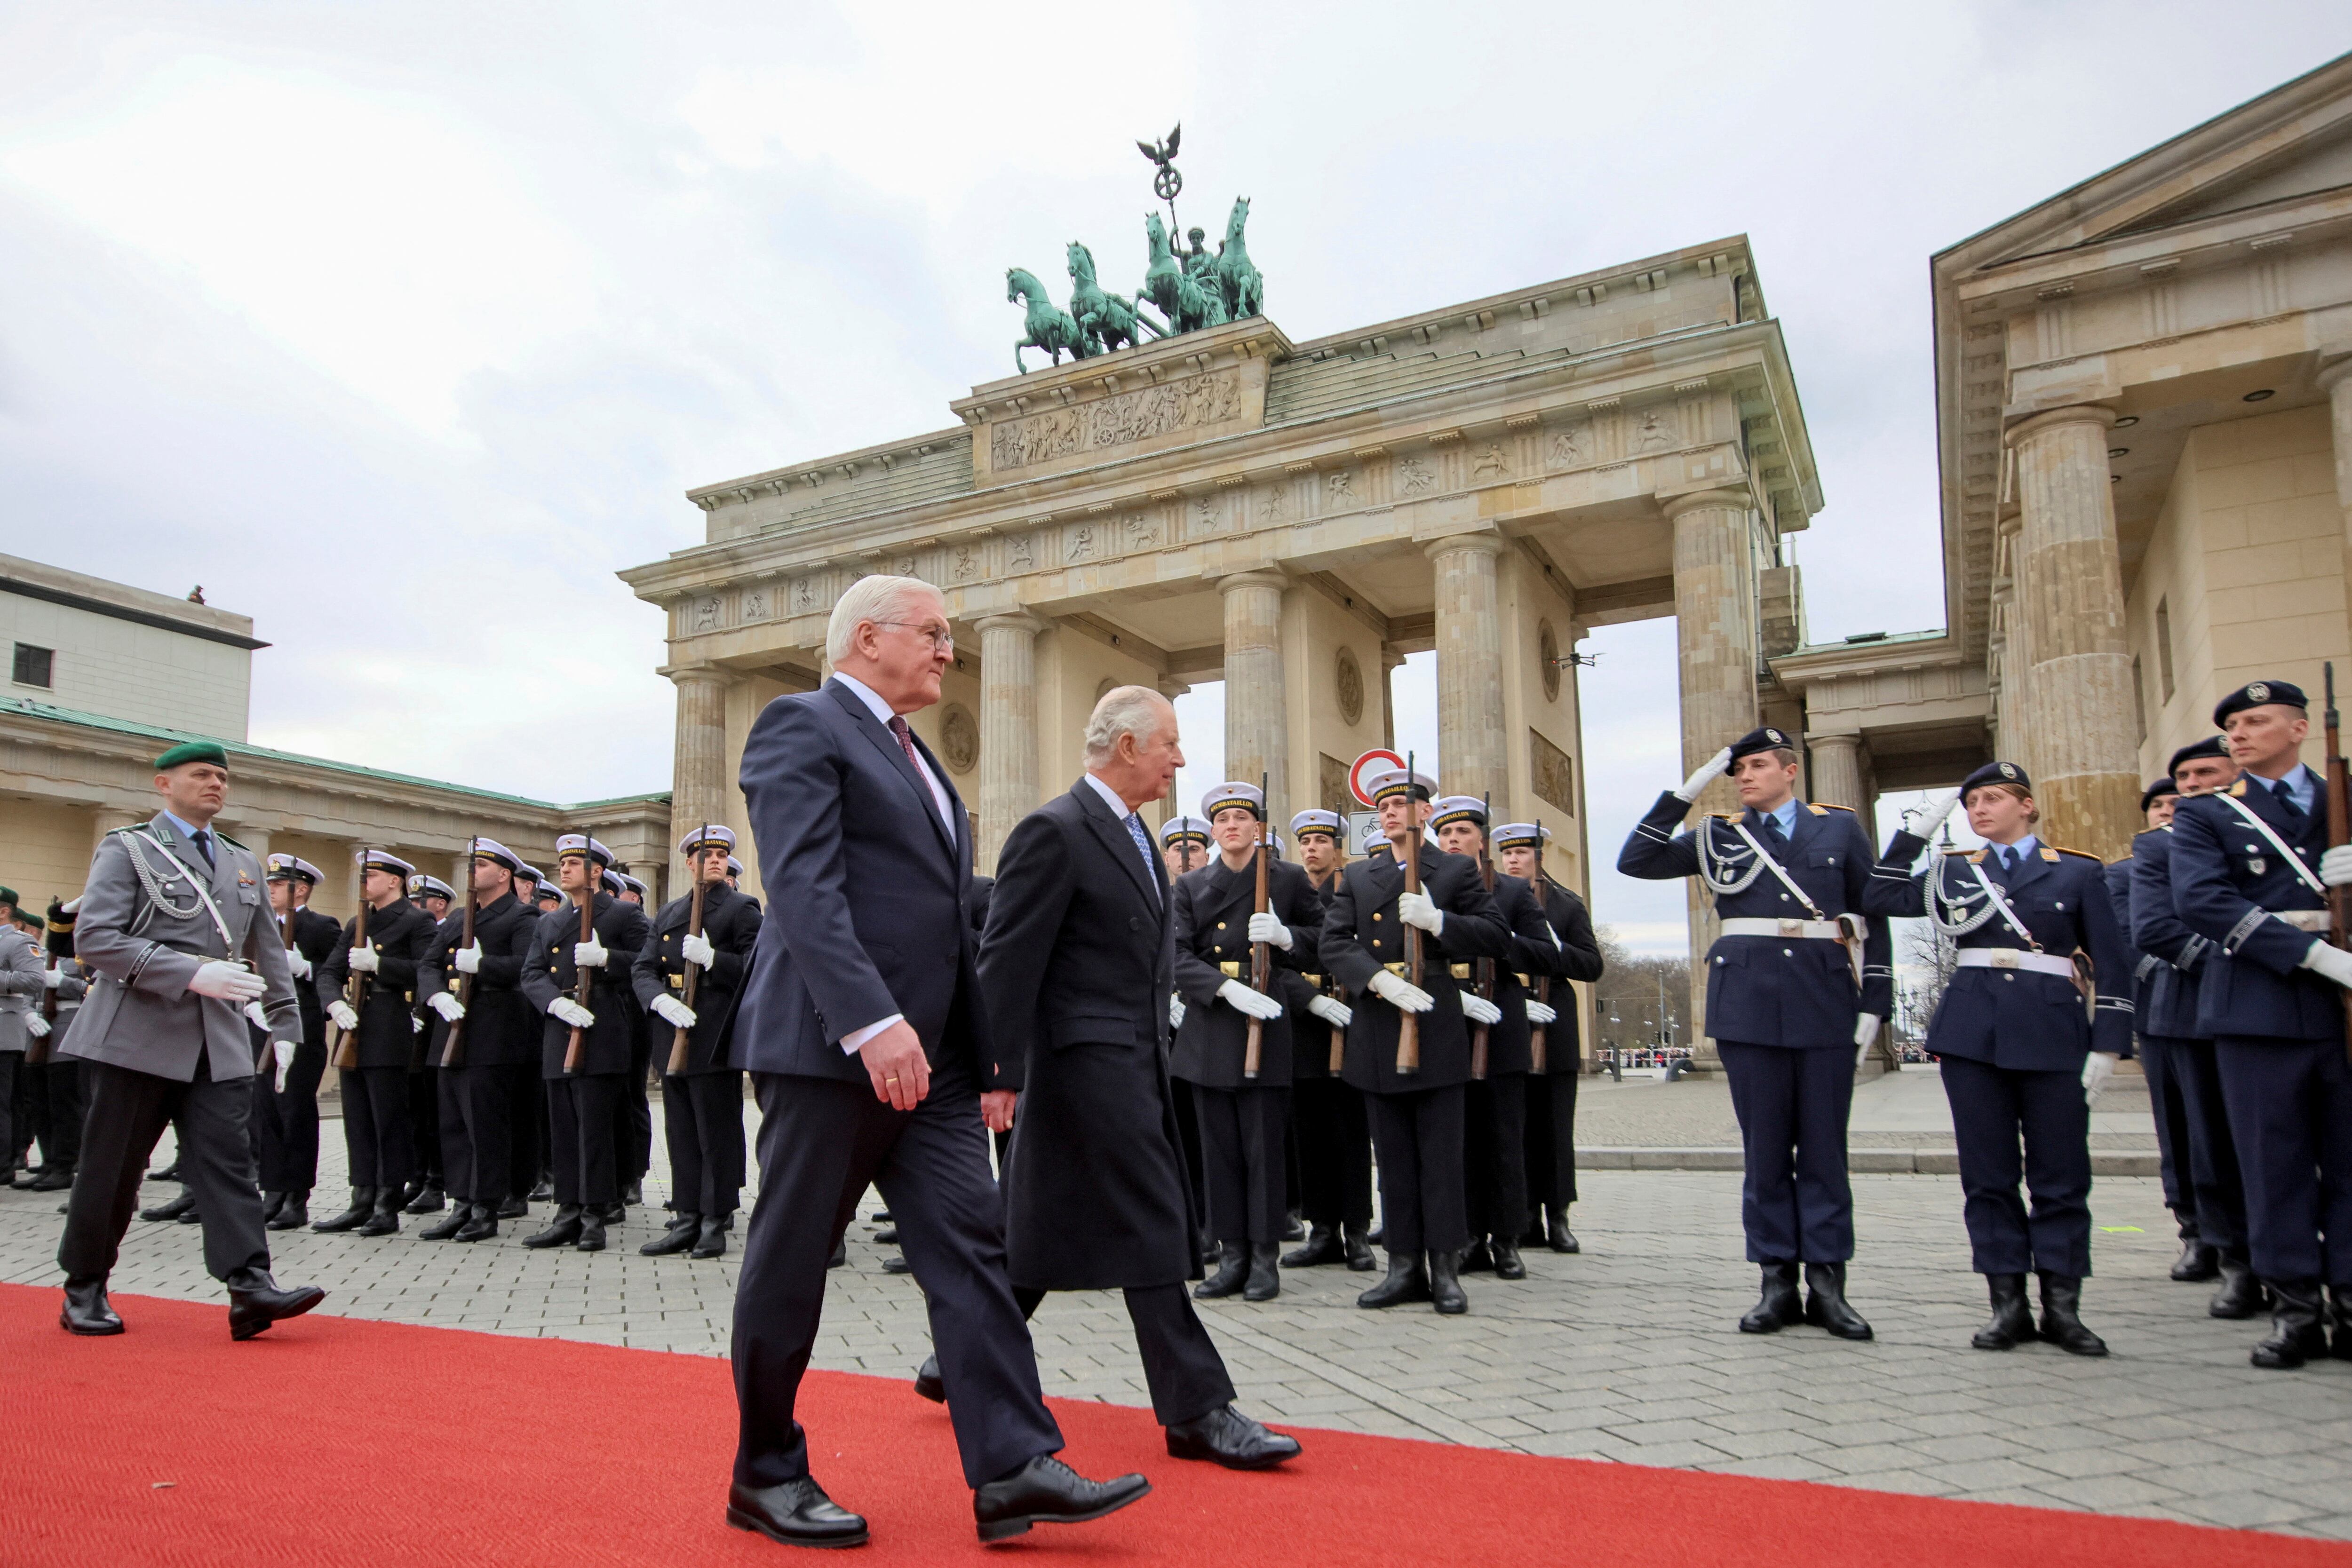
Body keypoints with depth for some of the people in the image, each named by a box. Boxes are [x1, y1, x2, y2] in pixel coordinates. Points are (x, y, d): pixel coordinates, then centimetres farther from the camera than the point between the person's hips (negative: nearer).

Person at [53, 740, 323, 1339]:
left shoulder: (243, 863, 17)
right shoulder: (126, 850, 1)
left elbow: (269, 951, 21)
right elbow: (94, 938, -11)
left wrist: (285, 1023, 13)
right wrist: (192, 974, -20)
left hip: (219, 1043, 4)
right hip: (137, 1037, -4)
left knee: (228, 1161, -5)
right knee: (112, 1169, 6)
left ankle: (251, 1288, -12)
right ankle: (84, 1290, 22)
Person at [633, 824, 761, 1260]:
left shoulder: (742, 909, 2)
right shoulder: (668, 914, 19)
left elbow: (756, 968, -9)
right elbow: (643, 969, 10)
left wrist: (711, 958, -23)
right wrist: (661, 1000, -10)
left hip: (716, 1039, -6)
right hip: (674, 1038, 6)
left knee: (718, 1133, -2)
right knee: (681, 1132, 10)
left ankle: (716, 1221, 6)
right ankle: (688, 1219, 18)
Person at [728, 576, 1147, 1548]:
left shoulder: (914, 755, 22)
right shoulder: (801, 726, -5)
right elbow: (804, 886, -18)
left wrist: (988, 1055, 16)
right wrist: (872, 1022, -28)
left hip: (925, 1052, 8)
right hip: (829, 1046, -8)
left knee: (970, 1247, 1)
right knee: (791, 1262, 5)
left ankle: (1013, 1471, 3)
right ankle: (765, 1476, 20)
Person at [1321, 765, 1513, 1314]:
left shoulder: (1456, 872, 4)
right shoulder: (1356, 877, 13)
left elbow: (1498, 939, -3)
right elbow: (1333, 945, 2)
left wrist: (1439, 920, -18)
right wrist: (1379, 979, -15)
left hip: (1437, 1031, -3)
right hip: (1377, 1036, 3)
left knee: (1441, 1156, 0)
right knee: (1394, 1159, 8)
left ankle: (1445, 1269, 9)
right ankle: (1405, 1267, 16)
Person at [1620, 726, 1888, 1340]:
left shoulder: (1840, 828, 9)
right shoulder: (1718, 837, 10)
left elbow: (1874, 917, 8)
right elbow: (1635, 861, 1)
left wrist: (1875, 1003, 1)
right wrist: (1684, 793, -3)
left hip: (1826, 1004, 0)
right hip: (1749, 1004, 0)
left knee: (1824, 1145, 4)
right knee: (1765, 1145, 4)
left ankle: (1827, 1283, 12)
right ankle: (1778, 1283, 12)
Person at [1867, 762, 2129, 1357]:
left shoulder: (2079, 872, 7)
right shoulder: (1953, 871, 12)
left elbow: (2111, 966, 4)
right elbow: (1884, 898, -1)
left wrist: (2107, 1046, -3)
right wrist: (1915, 831, 0)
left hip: (2052, 1033, -1)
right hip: (1971, 1032, 2)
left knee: (2061, 1173, 2)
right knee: (1987, 1173, 4)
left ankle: (2062, 1307, 13)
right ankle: (2008, 1304, 12)